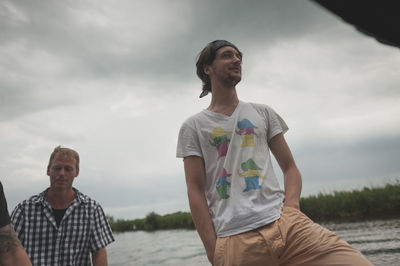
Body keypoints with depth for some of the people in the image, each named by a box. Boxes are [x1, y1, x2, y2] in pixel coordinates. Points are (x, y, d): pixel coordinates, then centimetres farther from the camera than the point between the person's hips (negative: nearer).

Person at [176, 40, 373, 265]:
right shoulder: (193, 126, 8)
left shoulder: (263, 113, 16)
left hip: (284, 223, 2)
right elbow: (195, 190, 2)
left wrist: (291, 209, -4)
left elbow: (290, 168, 14)